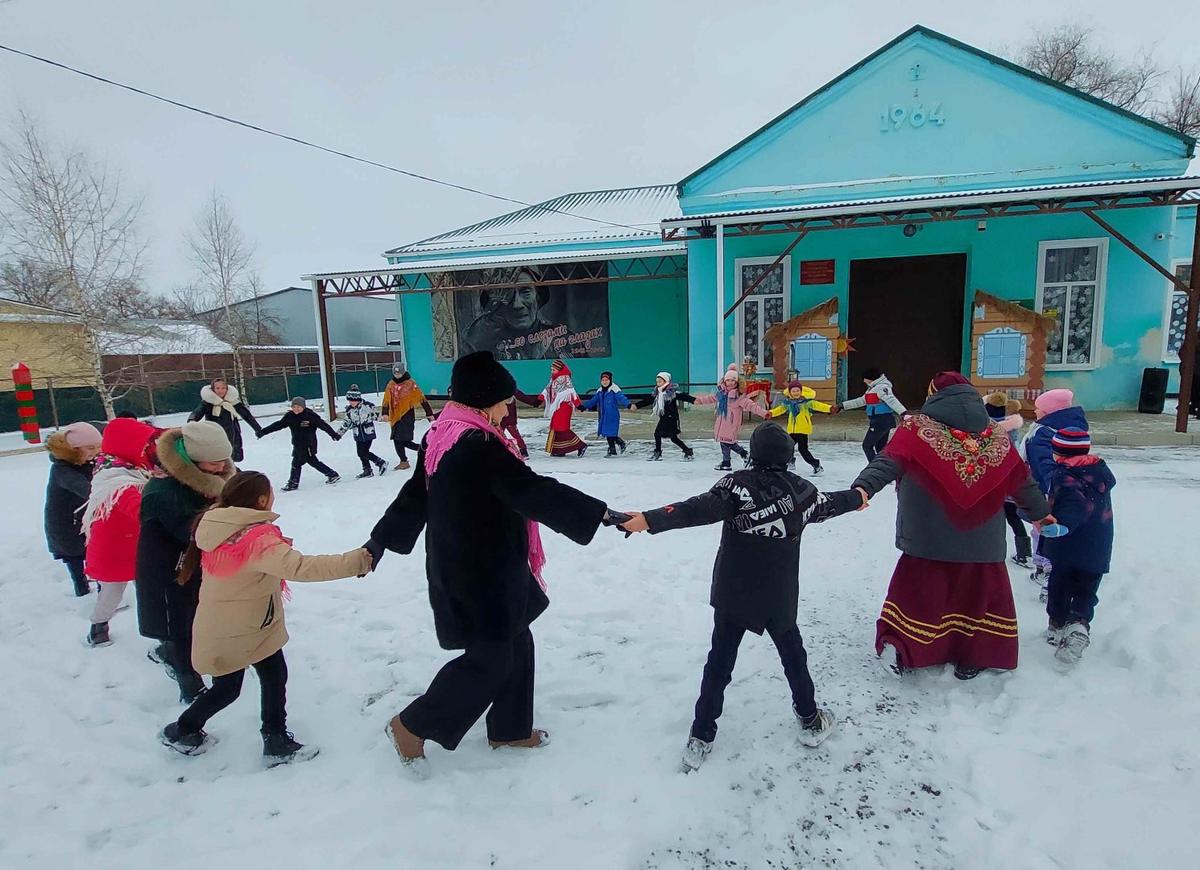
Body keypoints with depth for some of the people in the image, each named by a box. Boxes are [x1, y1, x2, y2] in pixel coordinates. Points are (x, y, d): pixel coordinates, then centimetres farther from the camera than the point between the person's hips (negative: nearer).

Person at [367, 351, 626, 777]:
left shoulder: (440, 438, 5)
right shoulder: (479, 446, -25)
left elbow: (413, 496, 15)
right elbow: (534, 491, -29)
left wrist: (380, 540, 25)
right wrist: (601, 513, -25)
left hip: (457, 567, 10)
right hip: (482, 575, -10)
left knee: (514, 642, 19)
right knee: (490, 659, 5)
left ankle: (510, 728, 35)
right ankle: (412, 725, 20)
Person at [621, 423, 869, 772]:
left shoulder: (738, 484, -13)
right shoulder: (801, 489, -2)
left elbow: (699, 509, -28)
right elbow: (828, 504, 19)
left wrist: (650, 520, -35)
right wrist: (857, 497, 41)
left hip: (733, 594, -2)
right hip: (779, 597, 2)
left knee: (719, 663, 8)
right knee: (793, 655, 24)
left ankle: (700, 739, 13)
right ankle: (810, 721, 41)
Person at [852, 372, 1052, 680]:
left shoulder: (919, 428, -7)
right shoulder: (995, 436, 5)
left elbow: (889, 461, -24)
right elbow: (1021, 478, 14)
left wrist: (863, 488, -37)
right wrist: (1040, 512, 29)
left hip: (929, 535, -2)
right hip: (981, 537, 2)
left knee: (919, 587, 11)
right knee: (978, 592, 17)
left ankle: (898, 646, 3)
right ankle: (971, 657, 23)